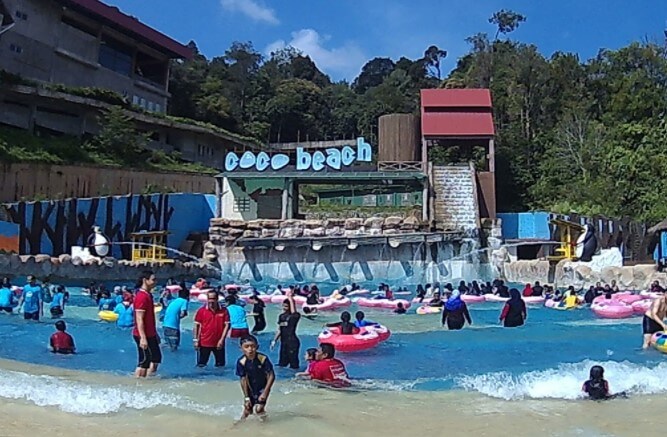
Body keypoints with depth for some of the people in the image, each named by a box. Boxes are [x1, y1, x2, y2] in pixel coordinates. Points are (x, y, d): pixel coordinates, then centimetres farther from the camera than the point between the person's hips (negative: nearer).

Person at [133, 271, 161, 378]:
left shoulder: (148, 295, 12)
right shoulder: (141, 297, -18)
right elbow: (139, 320, -22)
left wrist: (155, 334, 21)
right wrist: (143, 338, -26)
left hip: (150, 335, 10)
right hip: (144, 336, -10)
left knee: (156, 358, 16)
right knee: (144, 362, -1)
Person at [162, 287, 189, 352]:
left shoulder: (174, 301, 21)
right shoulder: (184, 301, 1)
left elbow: (167, 312, 17)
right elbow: (182, 314, -12)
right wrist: (185, 314, 8)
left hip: (165, 325, 7)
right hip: (173, 326, -7)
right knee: (174, 348, 0)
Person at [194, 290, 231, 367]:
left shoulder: (224, 311, -2)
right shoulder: (201, 310, -1)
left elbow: (227, 325, -2)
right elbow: (196, 326, 2)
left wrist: (222, 340, -9)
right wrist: (195, 340, -3)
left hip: (218, 343, 0)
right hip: (204, 343, 0)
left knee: (220, 364, 8)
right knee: (201, 364, 4)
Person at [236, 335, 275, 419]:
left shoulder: (263, 359, -24)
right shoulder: (241, 362, -18)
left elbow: (271, 376, -18)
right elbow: (243, 380, -11)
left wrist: (265, 393, -20)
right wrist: (246, 397, -10)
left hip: (262, 388, -2)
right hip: (250, 389, 2)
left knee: (258, 409, -14)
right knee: (247, 410, 3)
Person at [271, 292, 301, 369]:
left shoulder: (296, 316, -8)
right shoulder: (281, 316, 10)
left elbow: (293, 312, -31)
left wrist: (290, 299, -25)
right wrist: (274, 341, 13)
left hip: (292, 342, -7)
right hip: (283, 342, 7)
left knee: (293, 363, -3)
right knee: (282, 363, 14)